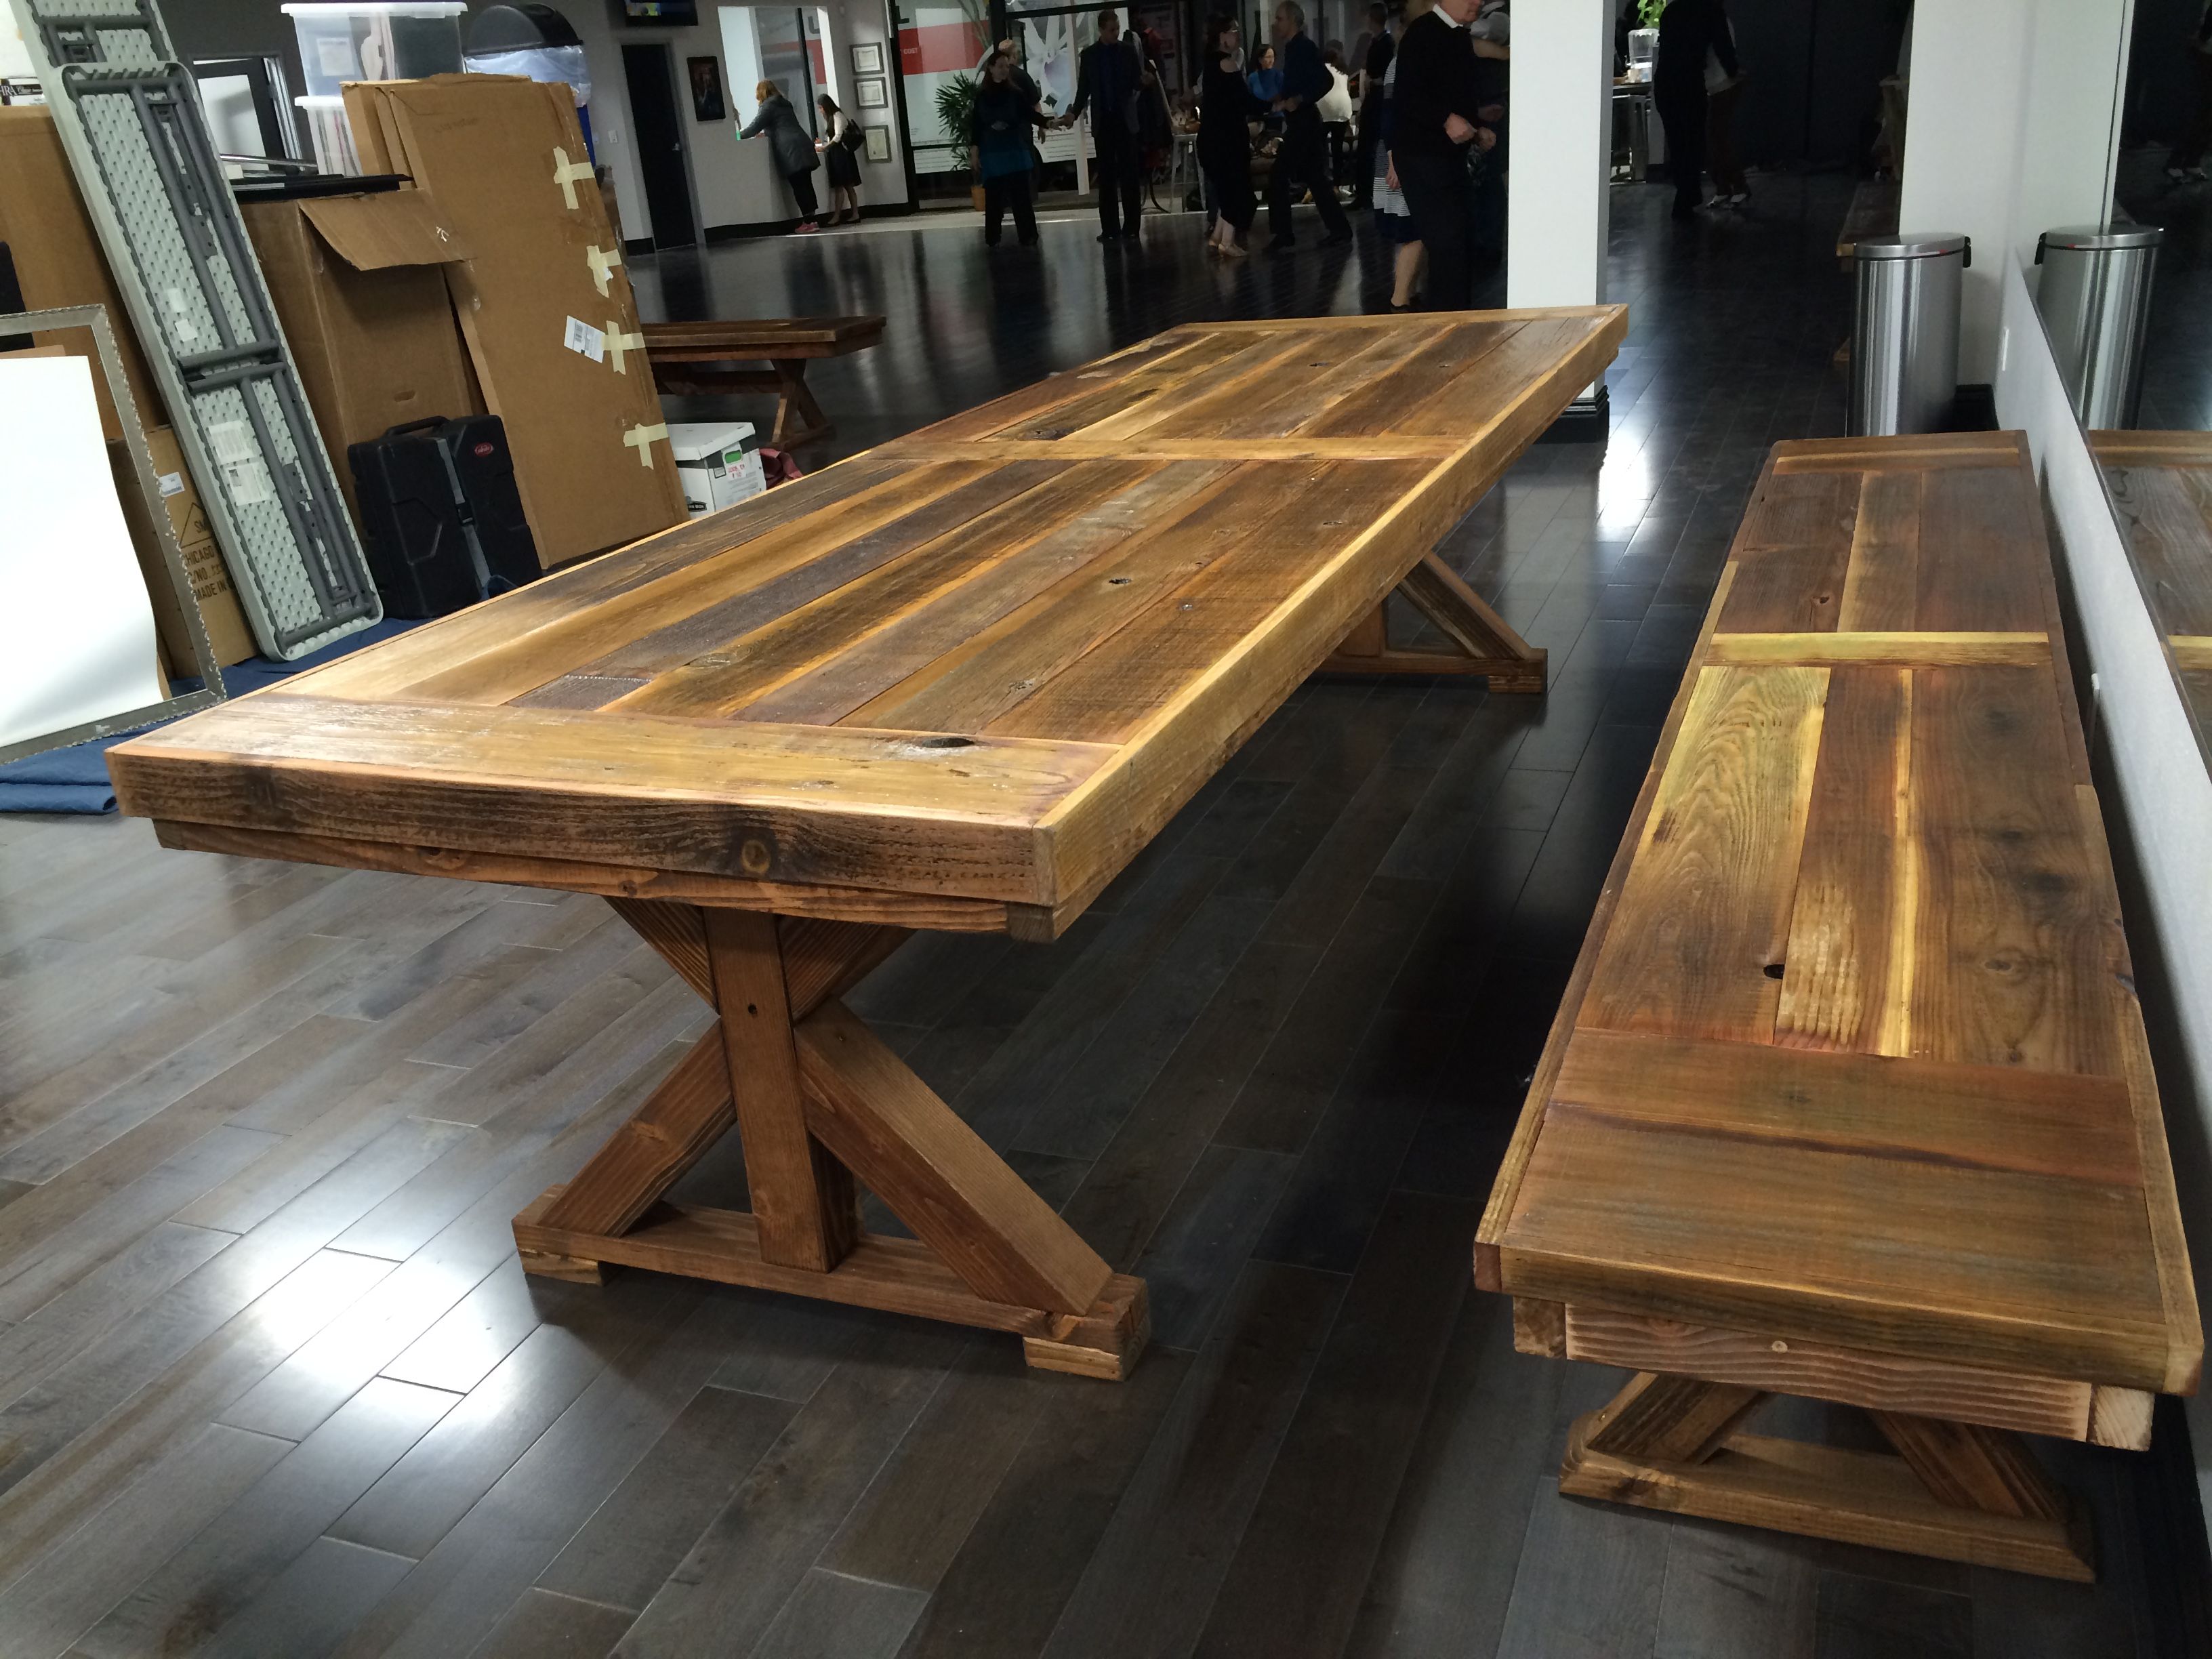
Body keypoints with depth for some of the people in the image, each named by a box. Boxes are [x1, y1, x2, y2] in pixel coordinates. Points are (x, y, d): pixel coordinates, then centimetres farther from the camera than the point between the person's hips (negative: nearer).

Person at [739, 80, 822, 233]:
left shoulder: (768, 106, -1)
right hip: (802, 146, 8)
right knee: (806, 185, 7)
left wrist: (740, 135, 10)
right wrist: (765, 134, 44)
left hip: (791, 151, -8)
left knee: (799, 187, -9)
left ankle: (808, 222, -12)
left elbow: (755, 126, -4)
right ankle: (811, 221, 6)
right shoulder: (784, 104, 25)